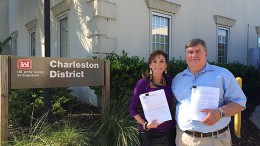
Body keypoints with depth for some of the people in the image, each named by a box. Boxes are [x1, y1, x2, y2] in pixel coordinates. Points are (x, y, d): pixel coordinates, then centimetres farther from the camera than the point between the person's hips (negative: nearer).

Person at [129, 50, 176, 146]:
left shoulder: (170, 81, -4)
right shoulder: (142, 83, -11)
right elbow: (132, 108, -6)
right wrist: (145, 124, -16)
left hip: (169, 131, 2)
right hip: (148, 133, -2)